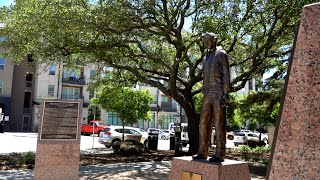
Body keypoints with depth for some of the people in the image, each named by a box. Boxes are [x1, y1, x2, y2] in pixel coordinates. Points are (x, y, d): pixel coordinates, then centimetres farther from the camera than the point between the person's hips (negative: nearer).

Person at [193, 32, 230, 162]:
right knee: (204, 124, 4)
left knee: (219, 124, -7)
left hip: (219, 93, -8)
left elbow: (226, 75, -9)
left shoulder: (221, 54, 0)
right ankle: (202, 152, 9)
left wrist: (225, 94, -18)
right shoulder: (206, 58, 23)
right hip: (208, 94, 8)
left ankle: (219, 154, -3)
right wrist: (204, 95, 18)